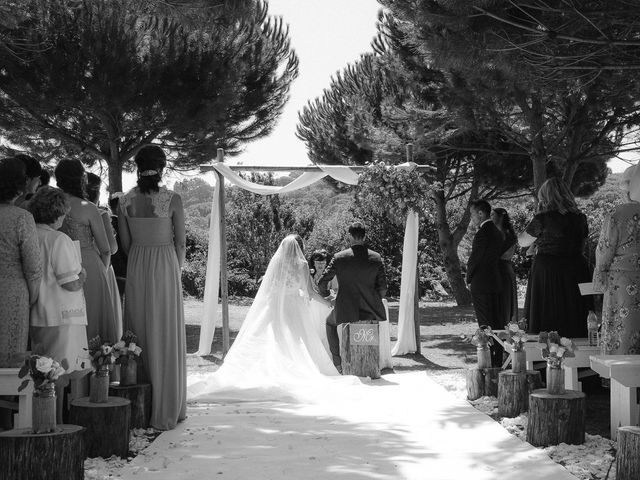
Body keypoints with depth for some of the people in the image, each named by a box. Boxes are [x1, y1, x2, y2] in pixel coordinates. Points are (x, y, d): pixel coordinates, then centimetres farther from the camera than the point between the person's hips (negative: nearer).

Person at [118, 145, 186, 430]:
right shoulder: (173, 200, -10)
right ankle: (166, 410, 9)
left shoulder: (126, 201, -1)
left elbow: (125, 243, 5)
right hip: (166, 268, -3)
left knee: (138, 336, 11)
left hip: (136, 268, 3)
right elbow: (180, 242, -3)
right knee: (167, 337, 4)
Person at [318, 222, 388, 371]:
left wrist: (326, 295, 17)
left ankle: (338, 362, 28)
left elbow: (322, 283, -4)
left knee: (330, 322, 32)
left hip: (347, 314, -1)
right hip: (371, 313, 1)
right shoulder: (376, 258, -3)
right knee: (381, 319, 37)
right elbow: (382, 288, -1)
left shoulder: (339, 258, -7)